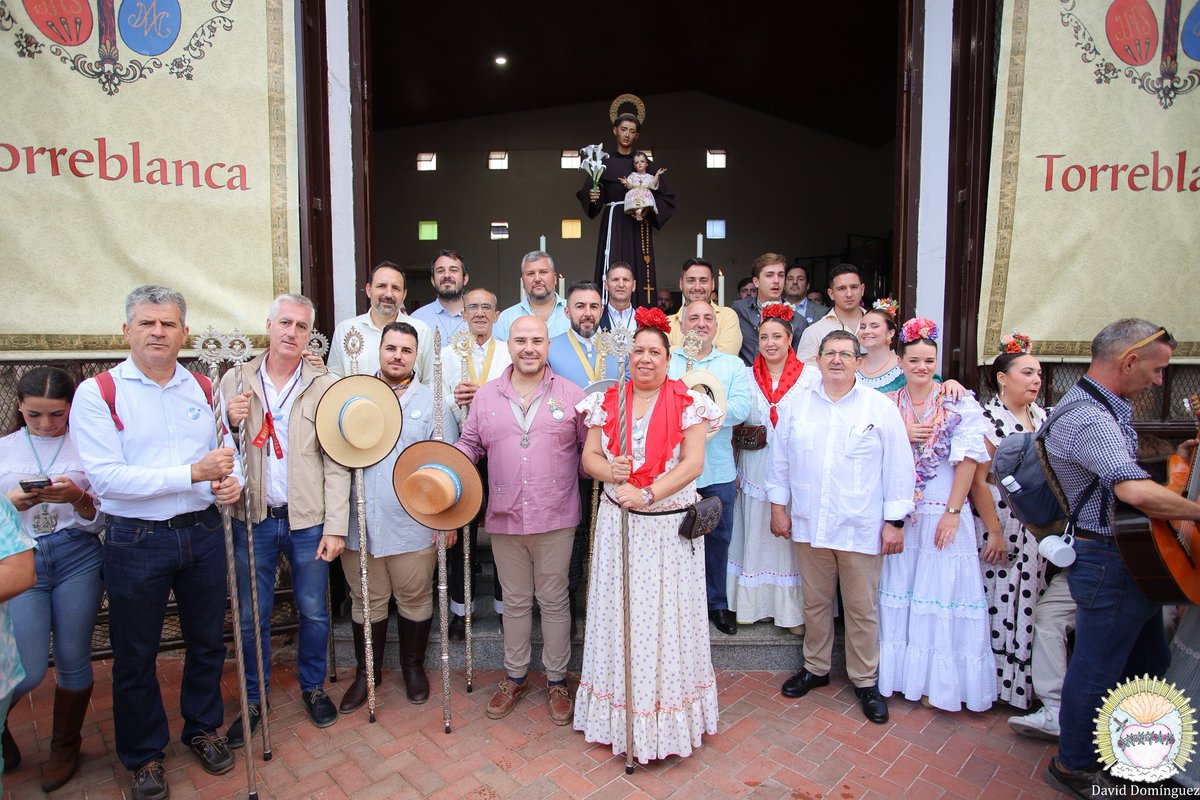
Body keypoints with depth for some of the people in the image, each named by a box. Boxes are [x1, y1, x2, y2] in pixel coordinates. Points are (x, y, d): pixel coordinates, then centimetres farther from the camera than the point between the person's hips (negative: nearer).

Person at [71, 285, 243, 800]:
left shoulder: (203, 389, 4)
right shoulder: (97, 393, -9)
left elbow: (227, 450, 8)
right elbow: (105, 476, -18)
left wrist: (232, 481, -15)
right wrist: (193, 473, -26)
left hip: (202, 531, 4)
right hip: (135, 541, -3)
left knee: (207, 641, 17)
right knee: (135, 656, 13)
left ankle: (202, 728, 40)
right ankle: (144, 755, 35)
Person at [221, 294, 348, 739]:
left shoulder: (325, 387, -2)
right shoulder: (235, 381, 3)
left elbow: (336, 463, -4)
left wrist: (335, 527, -8)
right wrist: (229, 422, -15)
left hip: (308, 521, -1)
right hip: (252, 520, 1)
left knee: (314, 611, 12)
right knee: (251, 616, 13)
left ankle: (313, 687, 35)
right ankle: (254, 698, 34)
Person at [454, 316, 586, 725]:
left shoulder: (571, 394, 0)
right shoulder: (485, 396, 5)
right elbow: (469, 444, 10)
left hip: (555, 518, -2)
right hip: (504, 519, 2)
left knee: (553, 600, 10)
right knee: (515, 600, 16)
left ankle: (556, 680, 29)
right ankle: (515, 676, 35)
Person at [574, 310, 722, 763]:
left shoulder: (688, 402, -4)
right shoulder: (607, 401, 5)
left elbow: (693, 463, -11)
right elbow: (588, 457, 4)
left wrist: (647, 494, -22)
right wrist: (609, 471, -18)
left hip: (671, 526, -2)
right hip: (617, 524, 2)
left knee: (666, 616, 6)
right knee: (620, 613, 9)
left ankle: (667, 720, 24)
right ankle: (620, 713, 27)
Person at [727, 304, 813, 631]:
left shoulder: (810, 377, -1)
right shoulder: (747, 377, 5)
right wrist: (735, 469, 3)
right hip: (756, 473, 2)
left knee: (793, 539, 4)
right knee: (757, 535, 10)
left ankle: (794, 608, 19)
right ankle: (756, 602, 24)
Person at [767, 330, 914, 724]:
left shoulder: (881, 408, -3)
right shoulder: (797, 405, 4)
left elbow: (899, 466, -2)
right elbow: (780, 459, 8)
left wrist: (894, 521, -4)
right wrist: (778, 506, 6)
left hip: (862, 529, -2)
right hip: (809, 525, 2)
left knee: (862, 609, 10)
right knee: (815, 602, 16)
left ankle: (865, 680, 29)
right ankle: (815, 668, 35)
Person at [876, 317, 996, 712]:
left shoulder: (959, 404, -3)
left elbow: (968, 460, -7)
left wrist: (953, 511, -12)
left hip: (943, 514, -2)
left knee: (941, 589, 2)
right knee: (898, 588, 8)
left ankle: (941, 680, 17)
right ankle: (901, 673, 22)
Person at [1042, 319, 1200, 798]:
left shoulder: (1101, 406, 11)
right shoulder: (1089, 418, -26)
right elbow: (1136, 492, -38)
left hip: (1133, 560, 11)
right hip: (1109, 563, -11)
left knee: (1148, 661, 25)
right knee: (1097, 668, 5)